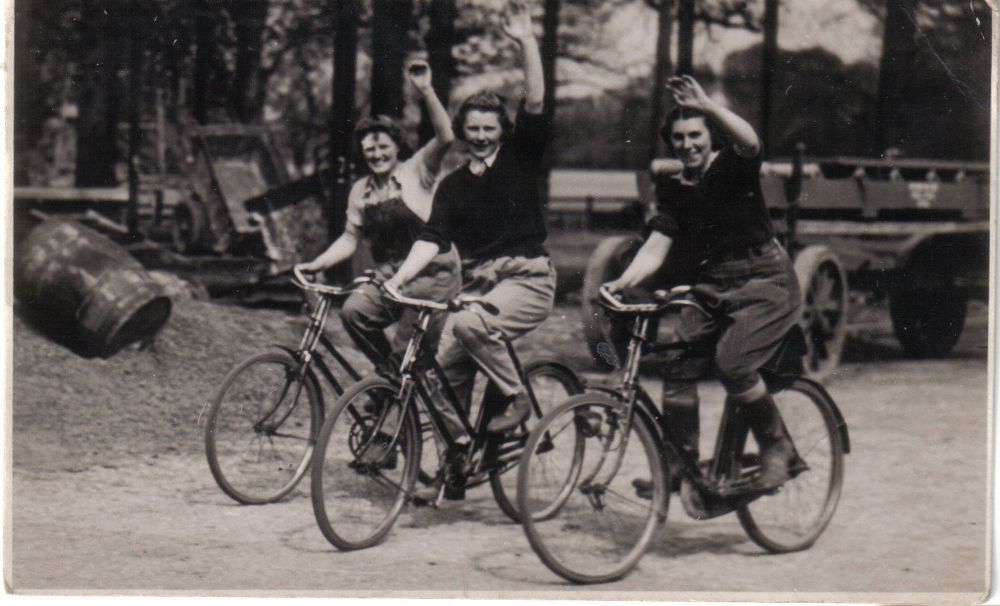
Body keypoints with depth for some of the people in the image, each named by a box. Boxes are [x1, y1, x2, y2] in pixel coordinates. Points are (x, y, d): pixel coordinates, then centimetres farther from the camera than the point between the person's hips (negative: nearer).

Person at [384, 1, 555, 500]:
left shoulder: (520, 156, 5)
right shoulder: (453, 185, 12)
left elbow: (535, 105, -11)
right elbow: (432, 239, 0)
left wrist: (526, 42, -20)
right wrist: (399, 277, -17)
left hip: (527, 278, -5)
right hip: (477, 283, 5)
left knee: (468, 325, -32)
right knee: (446, 362, -8)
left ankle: (515, 399, -12)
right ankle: (456, 454, 9)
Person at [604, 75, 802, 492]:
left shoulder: (732, 168, -6)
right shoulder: (672, 189, 7)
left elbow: (749, 142, -31)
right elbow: (656, 245, -3)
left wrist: (707, 106, -43)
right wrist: (624, 281, -21)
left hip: (765, 284, -6)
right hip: (711, 289, 6)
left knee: (732, 362, -26)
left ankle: (777, 447, -5)